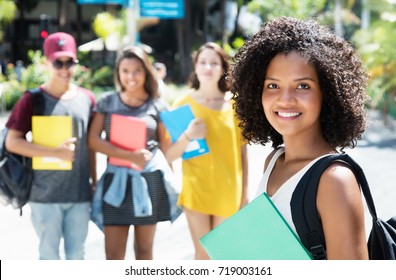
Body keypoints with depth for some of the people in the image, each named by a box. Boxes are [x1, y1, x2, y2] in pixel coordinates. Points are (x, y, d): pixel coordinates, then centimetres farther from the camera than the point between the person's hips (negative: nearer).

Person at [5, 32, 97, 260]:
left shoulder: (87, 99, 6)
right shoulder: (33, 100, -5)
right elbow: (12, 142, -10)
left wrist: (95, 183, 13)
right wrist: (55, 152, -18)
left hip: (80, 193, 3)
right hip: (45, 194, -3)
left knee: (77, 254, 10)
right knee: (49, 254, 5)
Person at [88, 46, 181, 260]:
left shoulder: (157, 105, 3)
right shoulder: (107, 102, 3)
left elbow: (165, 144, 9)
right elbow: (93, 140, -4)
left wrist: (168, 178, 10)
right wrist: (129, 156, -16)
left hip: (149, 179, 0)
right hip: (117, 180, 0)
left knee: (144, 250, 9)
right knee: (113, 254, -1)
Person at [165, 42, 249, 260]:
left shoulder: (234, 104, 1)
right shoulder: (184, 103, -1)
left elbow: (242, 150, 7)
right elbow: (169, 156, -4)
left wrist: (245, 190, 6)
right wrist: (187, 136, -23)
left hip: (228, 192, 1)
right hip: (196, 190, -1)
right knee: (203, 254, 2)